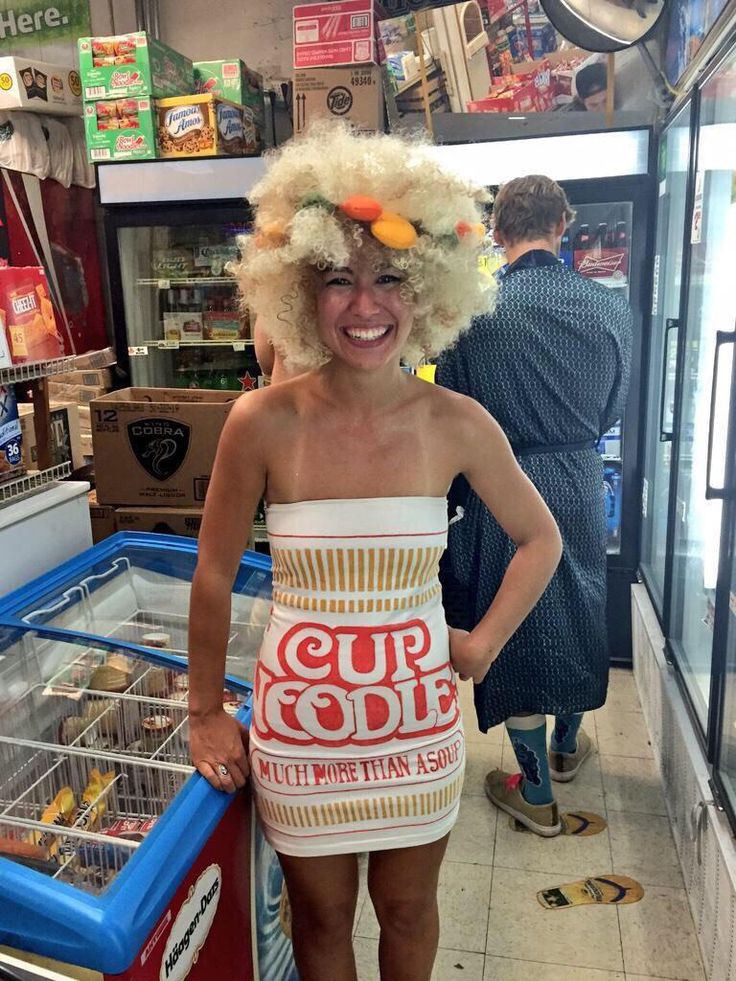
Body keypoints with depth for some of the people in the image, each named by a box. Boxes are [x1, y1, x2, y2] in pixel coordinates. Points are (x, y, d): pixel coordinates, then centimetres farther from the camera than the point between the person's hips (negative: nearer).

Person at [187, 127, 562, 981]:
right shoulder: (264, 422, -16)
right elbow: (214, 575, -4)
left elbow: (540, 540, 5)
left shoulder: (457, 425, -11)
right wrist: (205, 714, 4)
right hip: (299, 715, -1)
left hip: (417, 712, 1)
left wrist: (484, 642, 0)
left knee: (407, 908, 24)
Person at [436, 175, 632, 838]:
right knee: (579, 612, 22)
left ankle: (537, 794, 22)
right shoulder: (610, 308, -5)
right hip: (581, 484, 3)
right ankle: (568, 744, 44)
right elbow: (613, 409, 6)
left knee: (515, 624, 9)